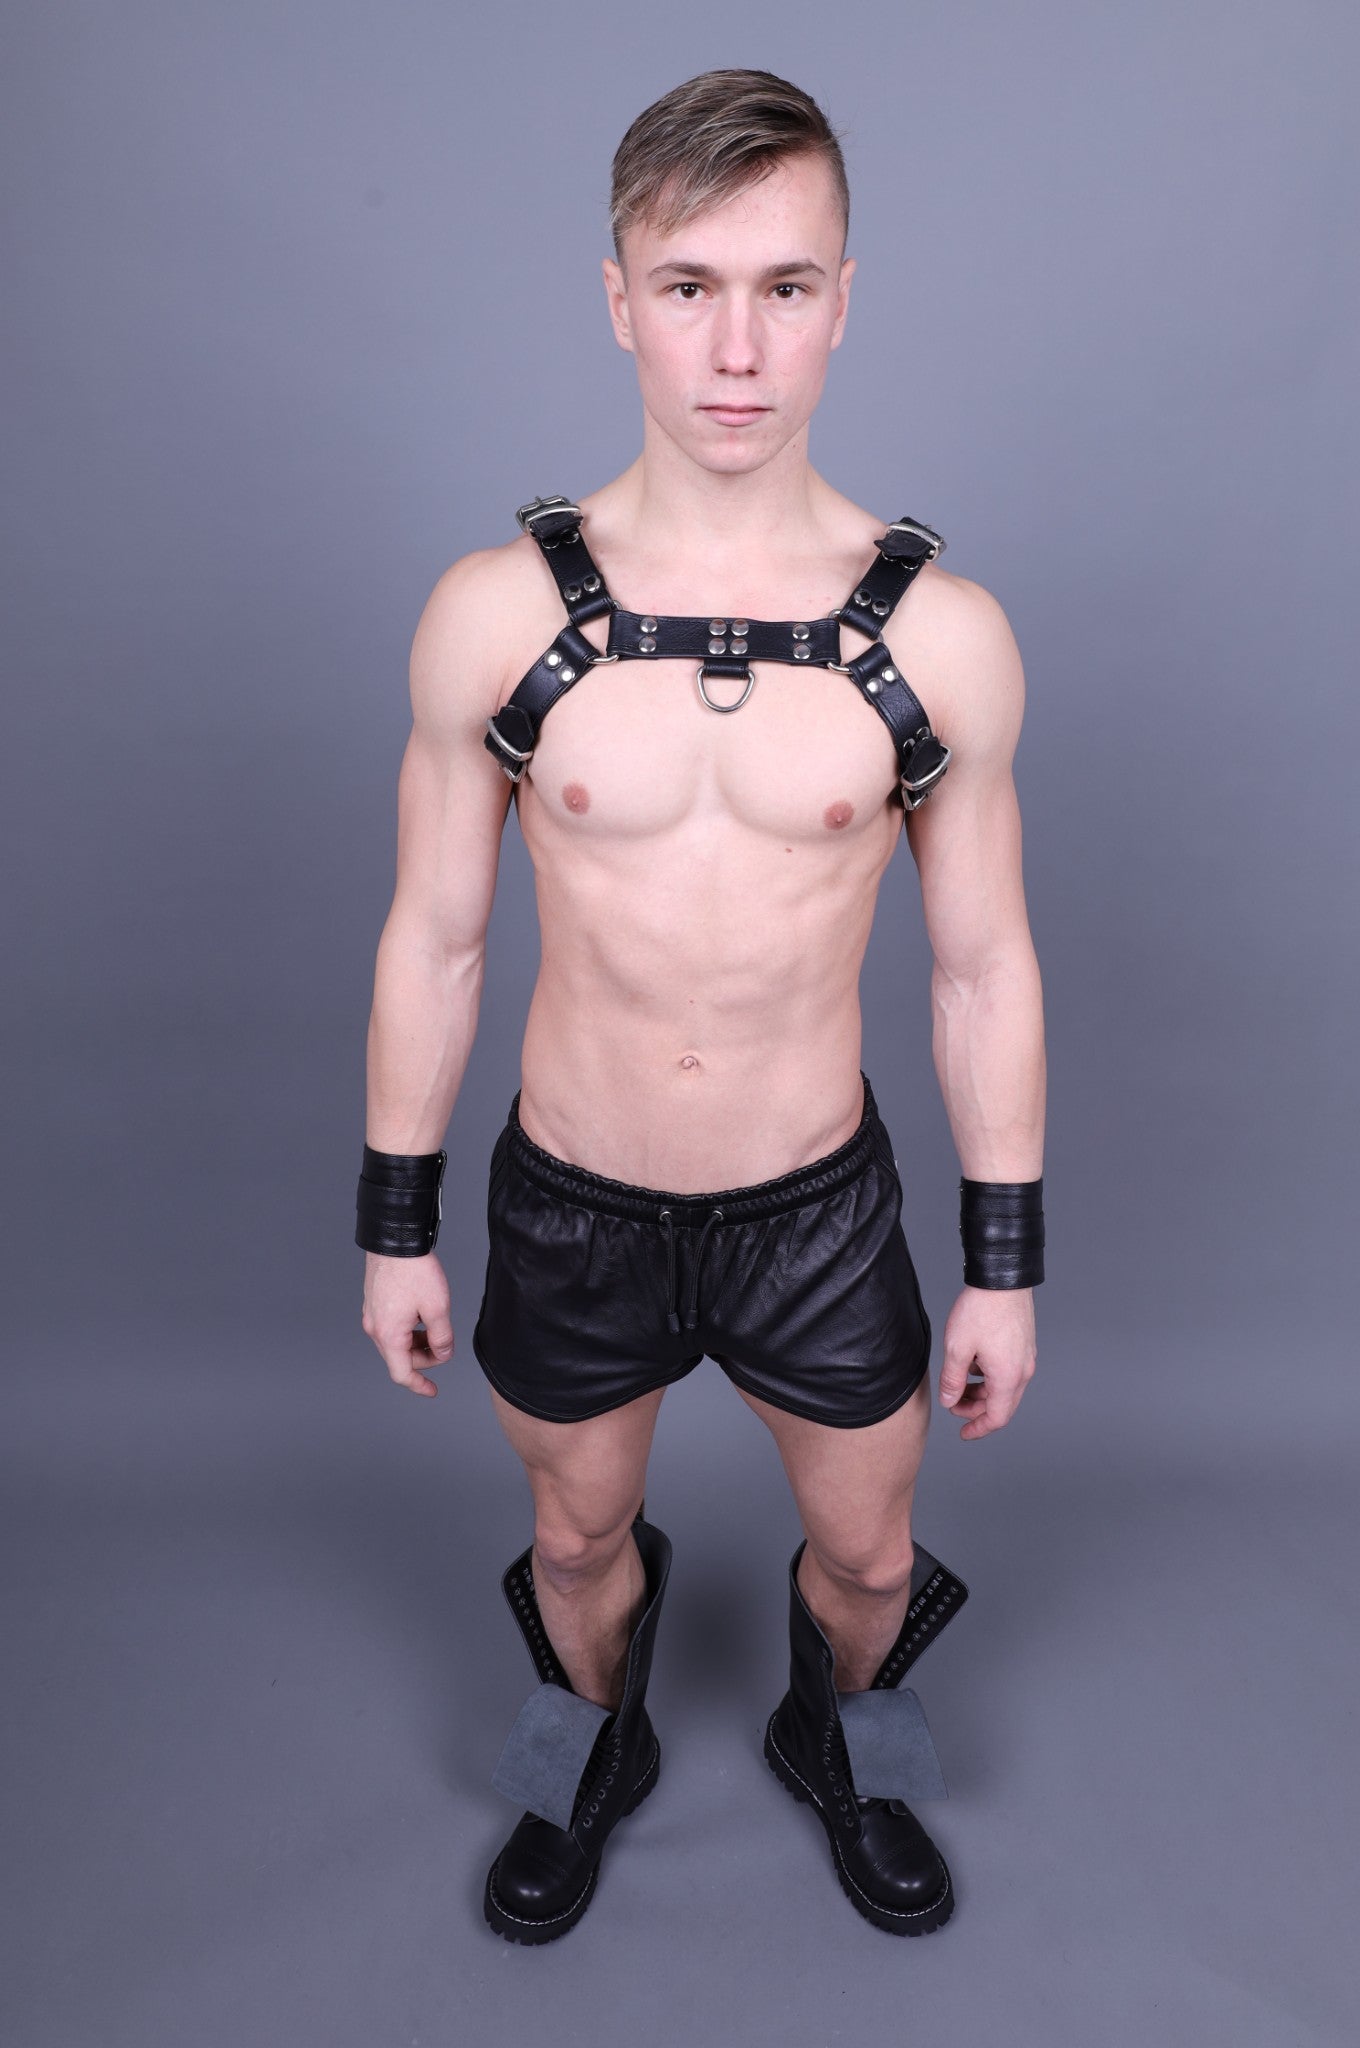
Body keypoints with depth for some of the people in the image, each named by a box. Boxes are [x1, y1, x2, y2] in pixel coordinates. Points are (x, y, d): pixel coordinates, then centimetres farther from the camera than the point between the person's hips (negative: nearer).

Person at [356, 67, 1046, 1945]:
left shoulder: (940, 633, -13)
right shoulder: (493, 613, -13)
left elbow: (982, 966, -4)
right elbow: (433, 939, -4)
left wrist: (1005, 1269, 1)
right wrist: (396, 1225, 3)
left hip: (820, 1206, 1)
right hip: (569, 1208, 0)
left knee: (867, 1551, 23)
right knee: (580, 1538, 25)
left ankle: (839, 1745, 59)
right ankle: (593, 1757, 60)